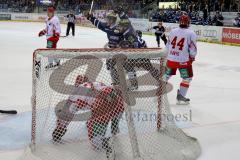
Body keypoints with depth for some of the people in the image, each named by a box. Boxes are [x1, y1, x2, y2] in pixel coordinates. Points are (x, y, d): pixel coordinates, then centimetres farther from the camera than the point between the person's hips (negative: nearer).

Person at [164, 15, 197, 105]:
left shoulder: (173, 31, 3)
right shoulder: (191, 34, -11)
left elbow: (168, 46, 12)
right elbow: (193, 49, -9)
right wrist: (192, 58, 10)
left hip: (171, 59, 5)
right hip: (183, 61, -5)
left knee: (166, 76, 22)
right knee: (187, 78, 12)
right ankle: (180, 96, 8)